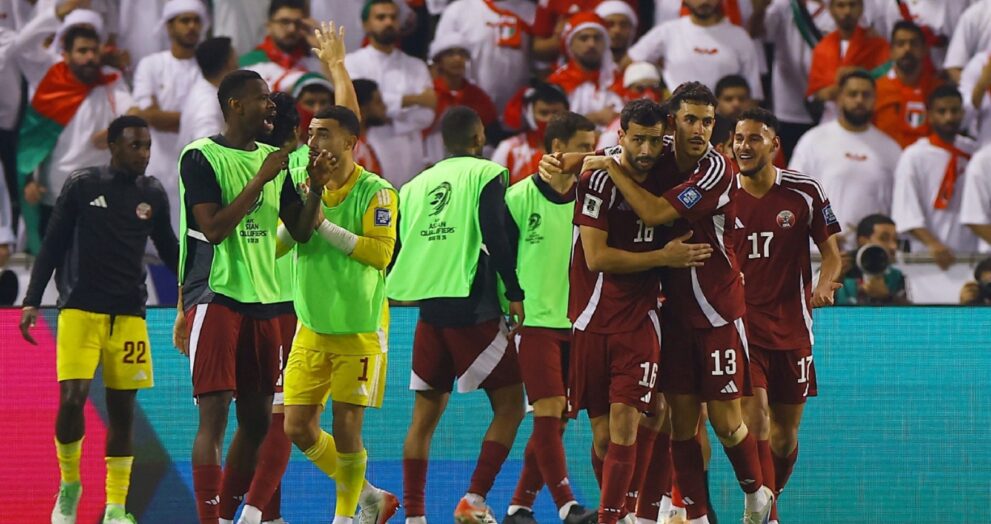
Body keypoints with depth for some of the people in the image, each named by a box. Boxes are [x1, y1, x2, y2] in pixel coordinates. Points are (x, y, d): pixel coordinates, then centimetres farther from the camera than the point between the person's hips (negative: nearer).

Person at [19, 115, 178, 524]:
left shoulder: (153, 195, 8)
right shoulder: (82, 185, 0)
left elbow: (170, 252, 18)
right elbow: (52, 246, 4)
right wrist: (32, 300, -2)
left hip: (128, 316, 3)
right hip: (80, 310, -3)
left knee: (122, 409, 2)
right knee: (71, 399, -14)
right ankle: (69, 485, 9)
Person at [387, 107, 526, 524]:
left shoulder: (416, 184, 15)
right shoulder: (485, 173, -1)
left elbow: (397, 249, 15)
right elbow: (494, 235, -13)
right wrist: (515, 294, -9)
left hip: (429, 309, 5)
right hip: (474, 309, -5)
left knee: (425, 414, 9)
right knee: (509, 403, 2)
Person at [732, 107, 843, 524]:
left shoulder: (805, 192, -2)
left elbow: (831, 252, 3)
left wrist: (823, 285, -15)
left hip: (790, 329, 2)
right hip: (741, 327, -2)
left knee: (786, 435, 8)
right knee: (755, 419, -18)